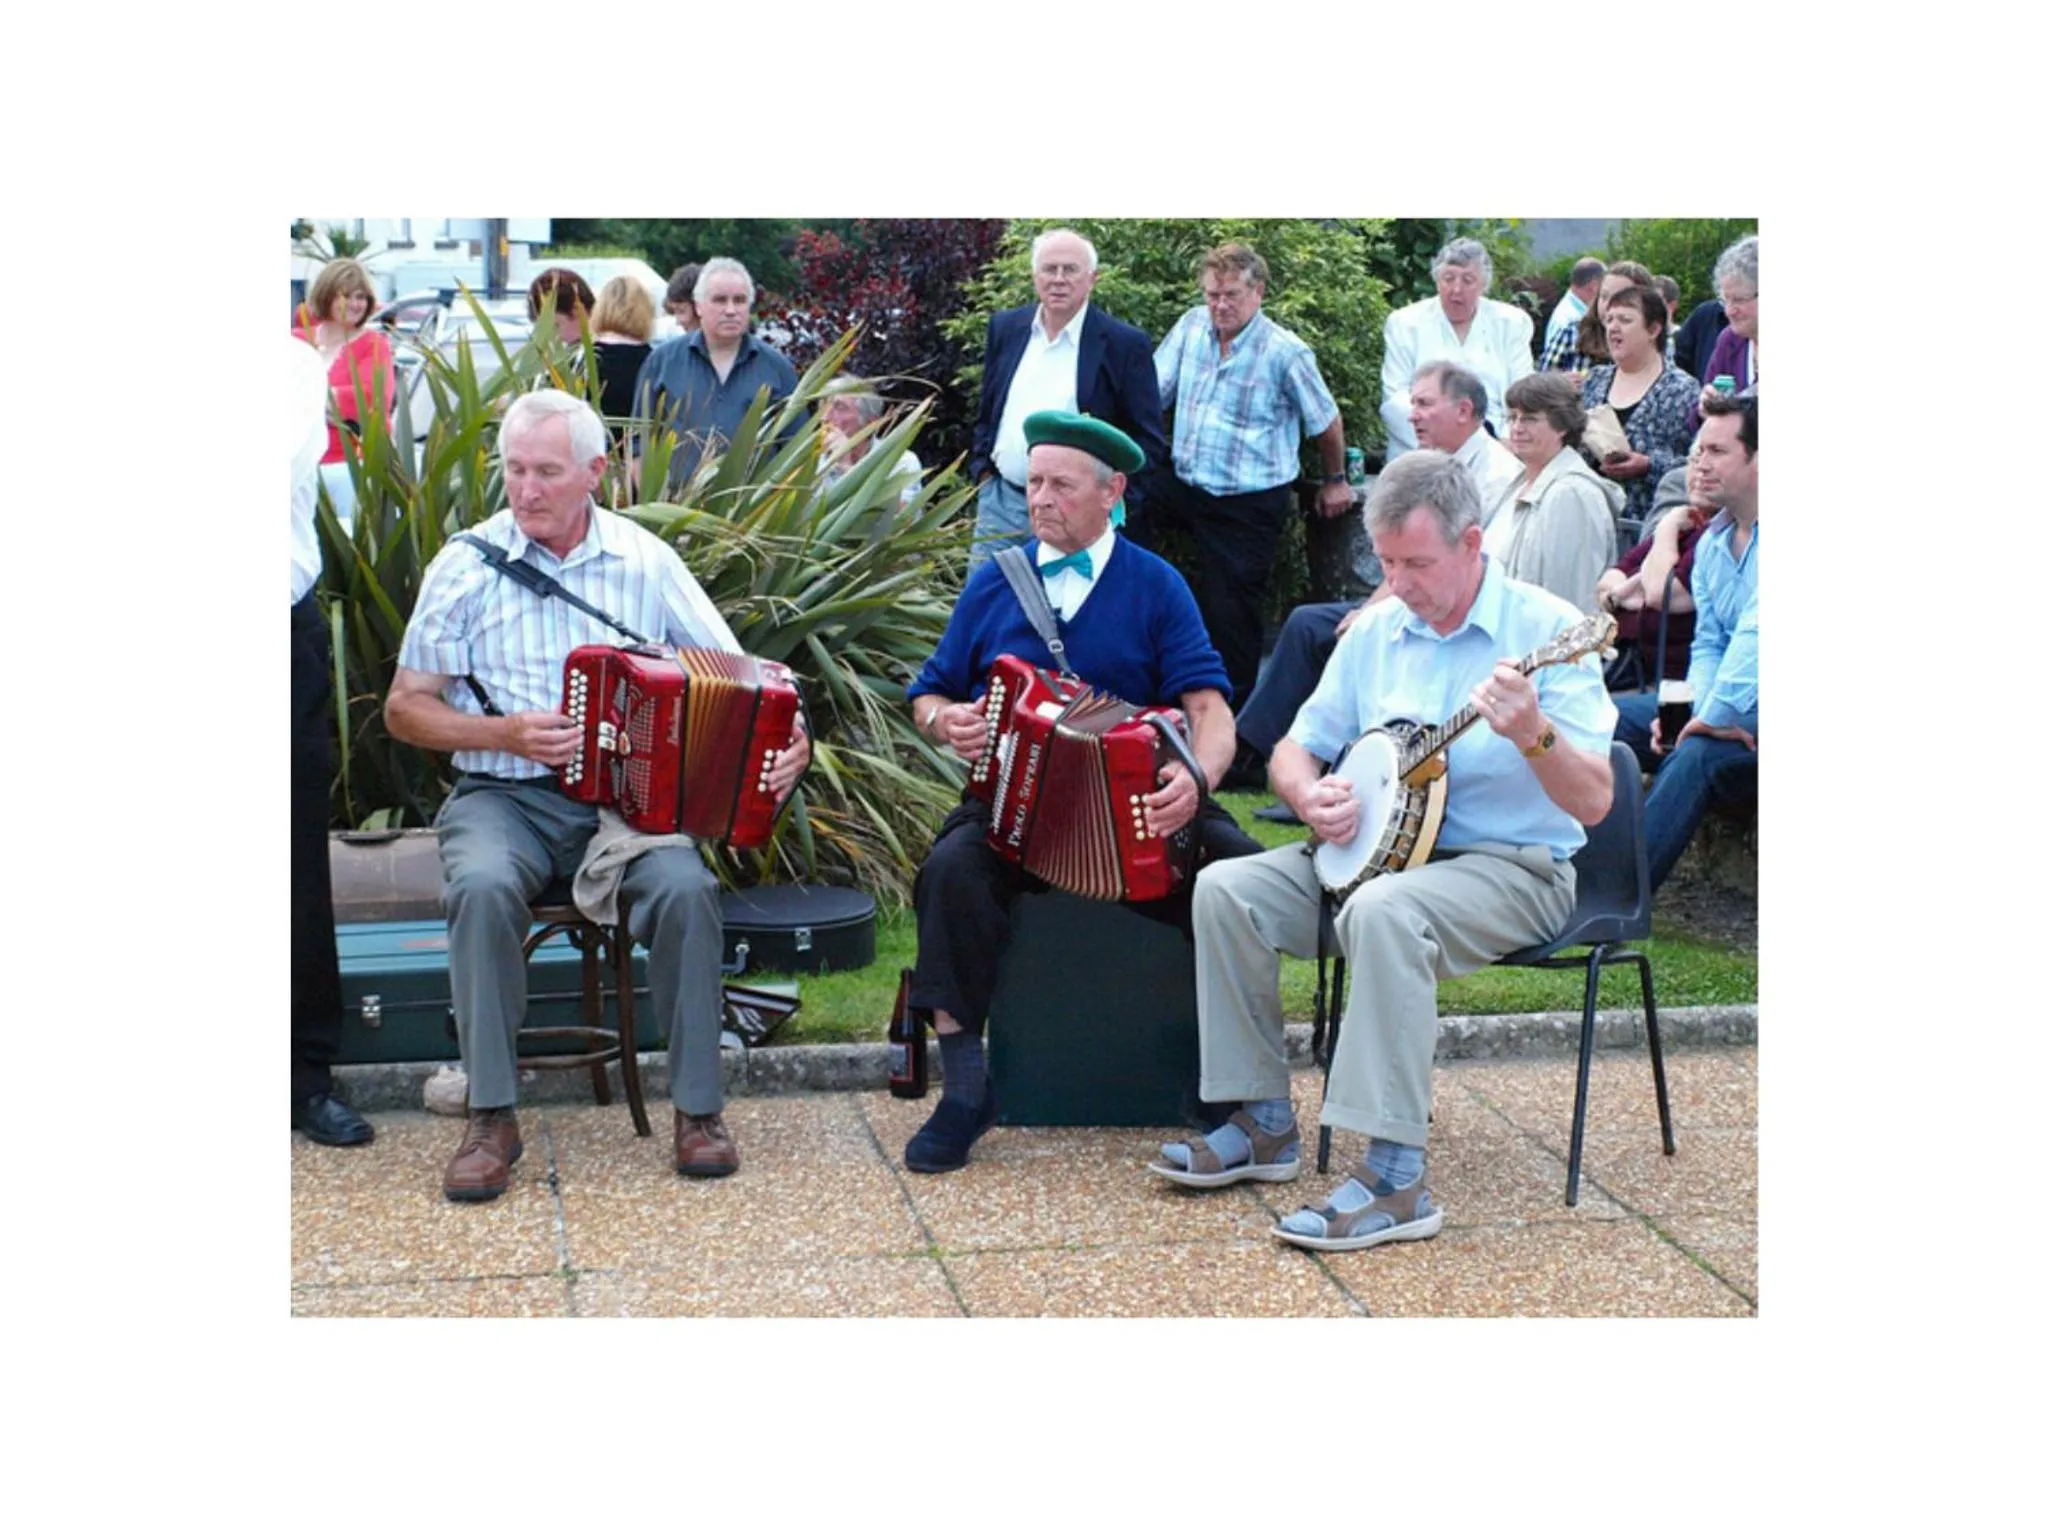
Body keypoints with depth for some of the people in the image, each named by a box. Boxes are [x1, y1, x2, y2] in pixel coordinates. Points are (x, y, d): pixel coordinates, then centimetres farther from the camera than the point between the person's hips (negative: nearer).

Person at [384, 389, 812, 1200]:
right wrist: (507, 733, -13)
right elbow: (405, 709, 3)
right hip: (504, 796, 0)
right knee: (483, 886, -33)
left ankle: (698, 1106, -13)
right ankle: (492, 1116, -20)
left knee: (685, 886, -29)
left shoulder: (645, 561, 5)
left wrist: (784, 738, -15)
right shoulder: (466, 565, 2)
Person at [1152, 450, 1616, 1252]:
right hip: (1376, 847, 7)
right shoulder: (1375, 631, 8)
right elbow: (1294, 749, 15)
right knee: (1226, 889, -12)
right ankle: (1267, 1124, -1)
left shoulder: (1546, 629, -11)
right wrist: (1311, 797, -9)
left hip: (1511, 866, -7)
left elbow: (1594, 803, -18)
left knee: (1384, 910, -37)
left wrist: (1533, 734, -37)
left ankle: (1397, 1178, -33)